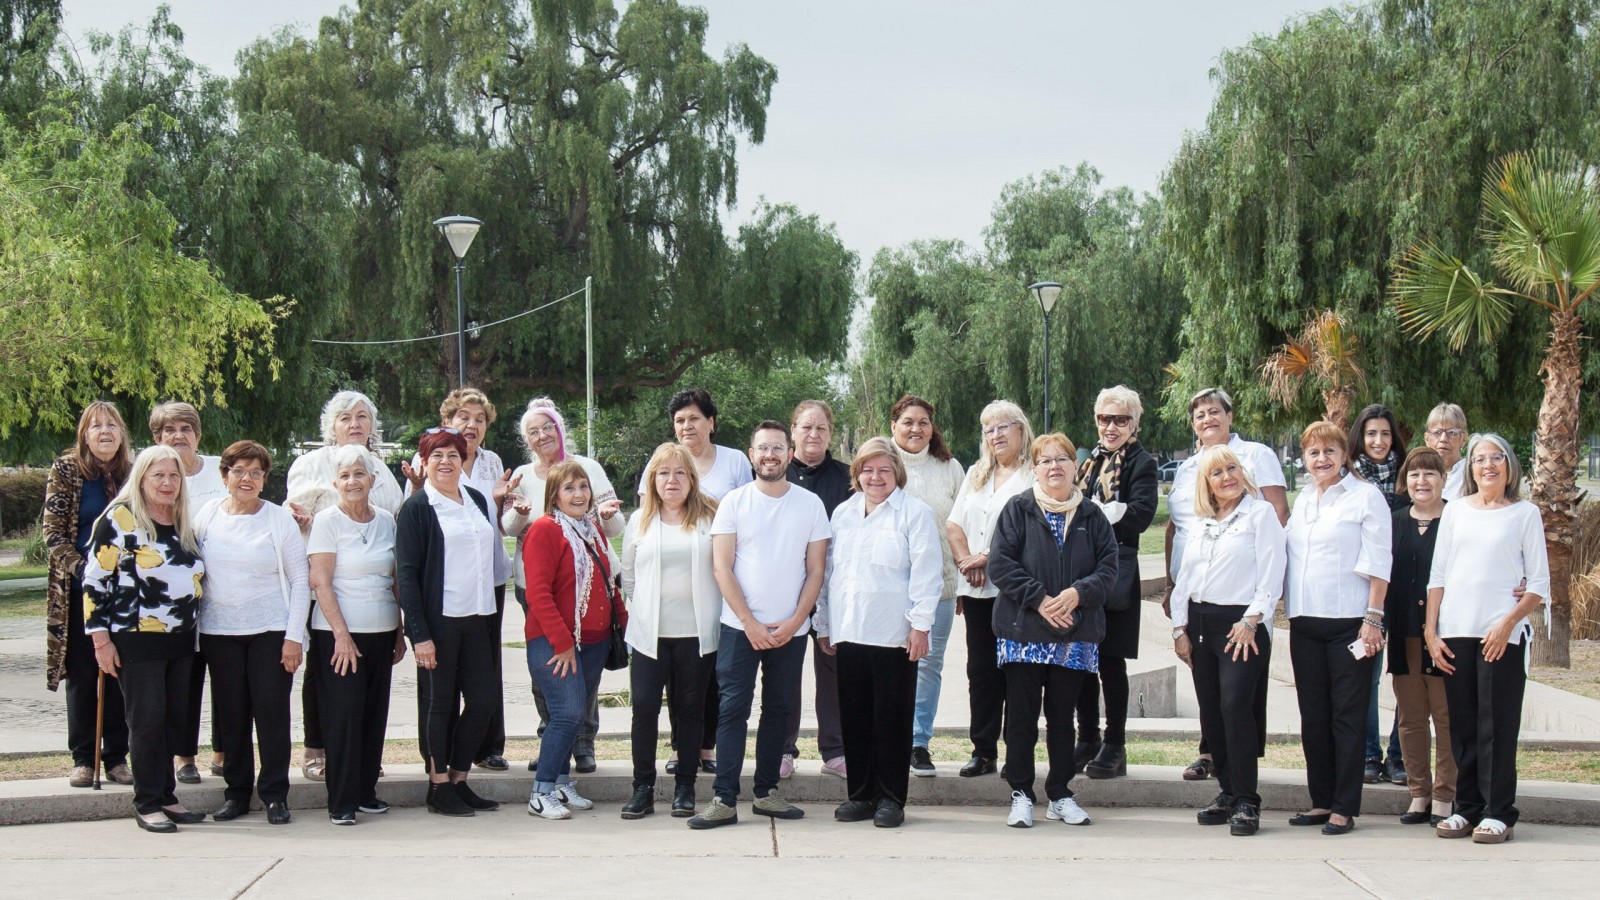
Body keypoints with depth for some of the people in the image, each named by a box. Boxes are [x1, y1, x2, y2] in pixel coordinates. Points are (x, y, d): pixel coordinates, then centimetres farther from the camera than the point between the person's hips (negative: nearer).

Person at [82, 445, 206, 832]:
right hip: (136, 640, -6)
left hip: (181, 640, 6)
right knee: (148, 720, -5)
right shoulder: (120, 519, -7)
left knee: (173, 720, 8)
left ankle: (167, 797, 16)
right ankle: (147, 804, 3)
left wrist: (194, 630, 19)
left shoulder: (183, 524, 13)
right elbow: (94, 580, -9)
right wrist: (101, 639, -12)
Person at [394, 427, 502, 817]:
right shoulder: (417, 507, -5)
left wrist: (493, 620, 13)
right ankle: (439, 787, 11)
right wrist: (419, 633, -17)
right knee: (439, 703, 1)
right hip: (439, 620, -6)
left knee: (483, 699, 5)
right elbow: (406, 573, -10)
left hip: (478, 619, 6)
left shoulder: (477, 501, 13)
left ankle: (459, 779, 18)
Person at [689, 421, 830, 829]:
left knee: (778, 710, 10)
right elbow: (722, 567, -4)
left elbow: (815, 570, 3)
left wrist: (794, 622, -7)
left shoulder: (810, 504, 3)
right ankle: (724, 800, -4)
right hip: (740, 627, -2)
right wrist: (750, 623, -10)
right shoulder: (734, 502, -1)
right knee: (732, 709, -4)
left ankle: (766, 793, 19)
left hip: (791, 629, 2)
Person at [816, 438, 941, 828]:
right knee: (855, 718, 7)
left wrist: (920, 624, -12)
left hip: (894, 635, -5)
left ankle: (891, 798, 8)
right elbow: (828, 571, 19)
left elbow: (926, 572, -7)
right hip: (849, 634, 5)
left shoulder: (915, 513, -1)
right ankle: (861, 794, 16)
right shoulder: (842, 513, 15)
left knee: (892, 718, 0)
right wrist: (824, 623, 15)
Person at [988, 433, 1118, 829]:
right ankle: (1021, 794, 10)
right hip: (1023, 631, -2)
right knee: (1021, 717, 1)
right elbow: (1000, 564, -7)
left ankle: (1060, 795, 18)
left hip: (1075, 635, 2)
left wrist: (1077, 593, -16)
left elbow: (1108, 568, 2)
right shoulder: (1018, 510, 1)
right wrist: (1039, 598, -16)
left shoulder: (1092, 516, 9)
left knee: (1062, 717, 9)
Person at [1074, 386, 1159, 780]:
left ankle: (1115, 746, 6)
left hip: (1115, 570, -6)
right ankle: (1088, 739, 19)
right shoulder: (1090, 461, 17)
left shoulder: (1141, 463, -3)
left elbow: (1140, 514, -16)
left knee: (1110, 659, -2)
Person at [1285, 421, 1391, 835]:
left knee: (1347, 715, -3)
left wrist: (1373, 618, -13)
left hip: (1348, 621, -6)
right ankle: (1321, 801, 15)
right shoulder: (1302, 501, 16)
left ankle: (1344, 808, 0)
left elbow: (1377, 563, -7)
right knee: (1313, 715, 8)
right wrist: (1289, 610, 11)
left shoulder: (1365, 496, -2)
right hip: (1305, 621, 6)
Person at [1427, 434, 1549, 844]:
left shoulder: (1525, 513, 5)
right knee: (1461, 724, 5)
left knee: (1497, 724, -5)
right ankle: (1467, 808, 12)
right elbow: (1437, 575, 13)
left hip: (1502, 633, -3)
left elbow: (1539, 583, 1)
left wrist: (1507, 623, -11)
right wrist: (1430, 631, 4)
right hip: (1455, 632, 3)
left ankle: (1498, 813, -1)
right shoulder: (1456, 511, 13)